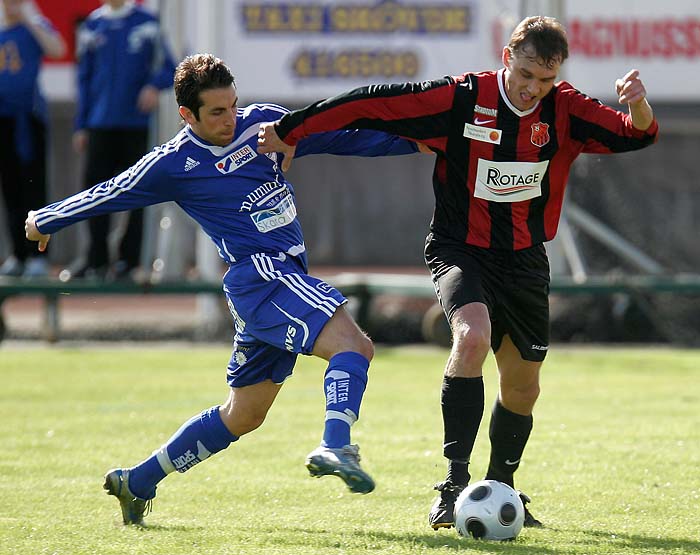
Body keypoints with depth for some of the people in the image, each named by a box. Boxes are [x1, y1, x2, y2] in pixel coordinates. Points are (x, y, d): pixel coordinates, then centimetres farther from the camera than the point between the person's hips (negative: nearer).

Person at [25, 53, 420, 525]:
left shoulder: (263, 123, 9)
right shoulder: (174, 165, -4)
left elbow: (343, 137, 14)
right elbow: (108, 195, 9)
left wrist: (416, 138, 11)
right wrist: (46, 222, 21)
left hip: (285, 276, 7)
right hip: (260, 273, -7)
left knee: (243, 415, 15)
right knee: (353, 346, -27)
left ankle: (137, 482, 24)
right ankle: (335, 447, -47)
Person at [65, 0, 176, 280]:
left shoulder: (146, 23, 0)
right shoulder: (92, 26, 9)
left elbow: (168, 68, 0)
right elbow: (84, 78, 14)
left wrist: (154, 86, -22)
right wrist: (81, 126, 10)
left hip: (137, 122, -3)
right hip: (100, 123, 3)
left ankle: (129, 258, 7)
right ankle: (96, 259, 7)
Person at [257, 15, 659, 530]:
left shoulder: (565, 110, -8)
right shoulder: (461, 99, -16)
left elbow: (634, 136, -18)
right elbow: (371, 104, -12)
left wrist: (638, 106, -41)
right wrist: (290, 131, -8)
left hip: (524, 257, 4)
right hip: (460, 249, -4)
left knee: (523, 386, 12)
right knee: (473, 336, -31)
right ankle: (455, 483, -29)